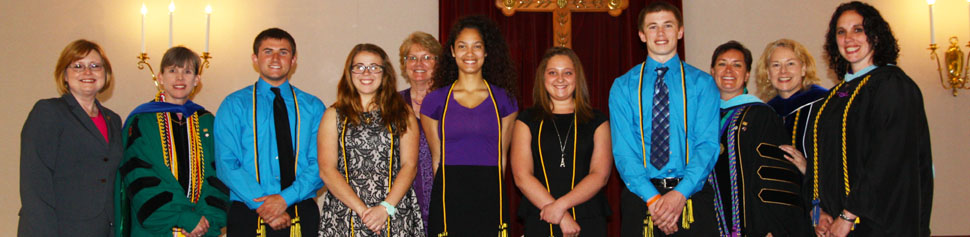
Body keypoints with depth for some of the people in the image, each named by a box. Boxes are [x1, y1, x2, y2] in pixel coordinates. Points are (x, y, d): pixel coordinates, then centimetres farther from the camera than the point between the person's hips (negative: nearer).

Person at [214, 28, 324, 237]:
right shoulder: (234, 105, 3)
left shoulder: (313, 107, 7)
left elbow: (320, 164, -2)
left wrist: (286, 198, -16)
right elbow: (226, 165, -5)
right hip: (249, 215, -1)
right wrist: (263, 205, -16)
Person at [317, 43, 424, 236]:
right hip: (344, 213, 0)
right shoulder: (334, 115, 7)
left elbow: (410, 166, 1)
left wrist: (386, 208, -12)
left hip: (395, 214, 0)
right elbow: (327, 170, -1)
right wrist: (361, 209, -12)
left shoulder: (403, 114, 8)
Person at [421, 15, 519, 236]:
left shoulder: (503, 99, 7)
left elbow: (502, 156, 9)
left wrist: (492, 190, 6)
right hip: (449, 200, 0)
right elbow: (436, 157, 8)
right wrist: (446, 193, 5)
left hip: (491, 196, 0)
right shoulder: (435, 100, 5)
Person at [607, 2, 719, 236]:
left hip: (692, 194, 0)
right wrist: (653, 198, -17)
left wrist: (680, 193, -19)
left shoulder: (702, 83, 4)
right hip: (640, 196, 0)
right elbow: (623, 149, -4)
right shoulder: (622, 87, 4)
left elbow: (708, 144, -5)